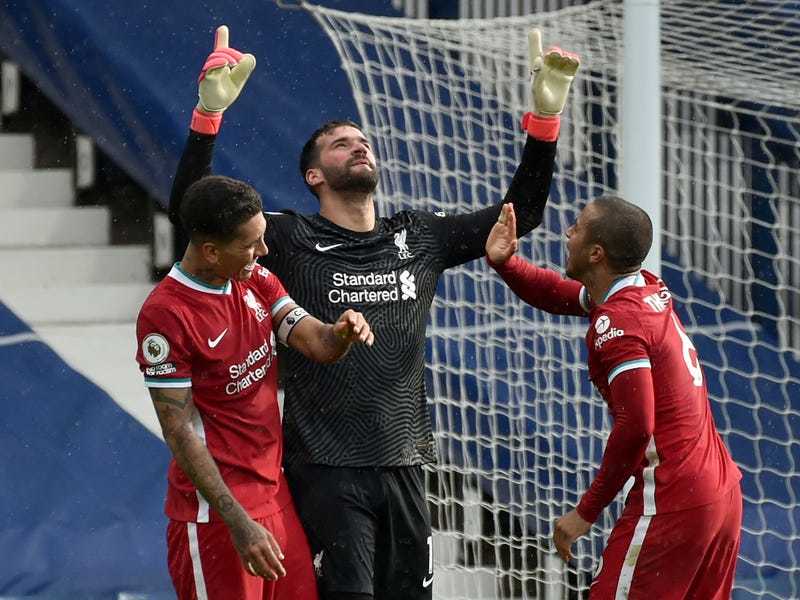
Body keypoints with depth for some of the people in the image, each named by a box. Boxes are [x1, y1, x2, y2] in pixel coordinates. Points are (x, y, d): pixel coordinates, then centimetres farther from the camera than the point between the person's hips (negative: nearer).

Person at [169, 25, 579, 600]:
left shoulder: (419, 239, 12)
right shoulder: (292, 242, 0)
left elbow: (520, 213, 14)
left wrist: (545, 116, 4)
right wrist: (209, 112, -23)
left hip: (403, 465, 5)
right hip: (327, 469, -4)